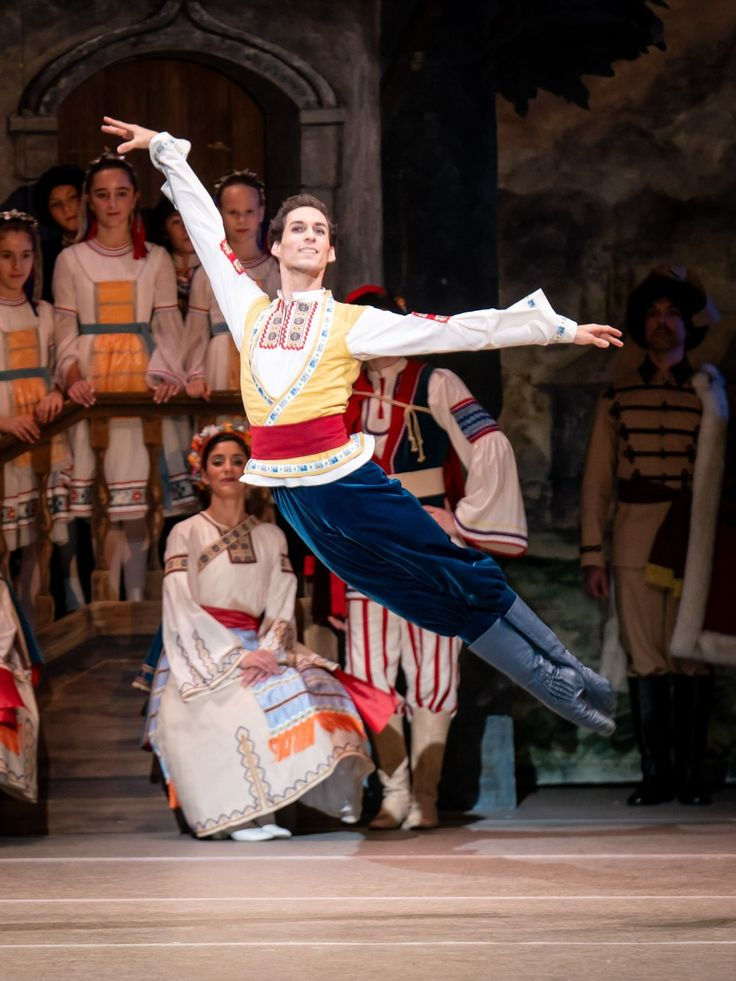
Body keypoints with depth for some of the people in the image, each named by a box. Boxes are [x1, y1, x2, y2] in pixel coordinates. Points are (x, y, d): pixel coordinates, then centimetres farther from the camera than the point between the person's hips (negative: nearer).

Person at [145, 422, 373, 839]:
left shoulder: (271, 537, 15)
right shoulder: (186, 534, 4)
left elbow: (282, 607, 6)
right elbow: (182, 610, -7)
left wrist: (268, 652, -16)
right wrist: (236, 657, -18)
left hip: (255, 650, 4)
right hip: (202, 655, -4)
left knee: (316, 685, -24)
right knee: (243, 702, -34)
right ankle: (244, 816, -31)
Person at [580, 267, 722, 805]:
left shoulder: (710, 391, 10)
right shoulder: (619, 394, 13)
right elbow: (597, 478, 11)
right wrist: (592, 552, 3)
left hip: (693, 538, -1)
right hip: (635, 537, 1)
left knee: (692, 658, -4)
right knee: (645, 658, -1)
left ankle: (692, 774, 1)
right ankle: (656, 774, 3)